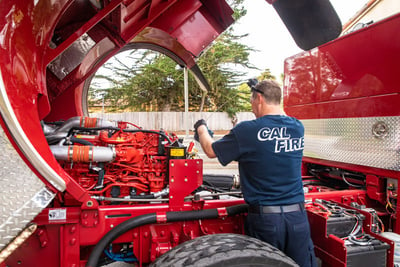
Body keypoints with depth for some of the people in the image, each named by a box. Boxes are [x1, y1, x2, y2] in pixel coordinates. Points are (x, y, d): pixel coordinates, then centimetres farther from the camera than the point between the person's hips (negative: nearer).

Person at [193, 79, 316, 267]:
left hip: (265, 218, -4)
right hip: (298, 216, 4)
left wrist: (201, 128, 20)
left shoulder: (247, 130, -14)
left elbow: (211, 151, -1)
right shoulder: (298, 128, 1)